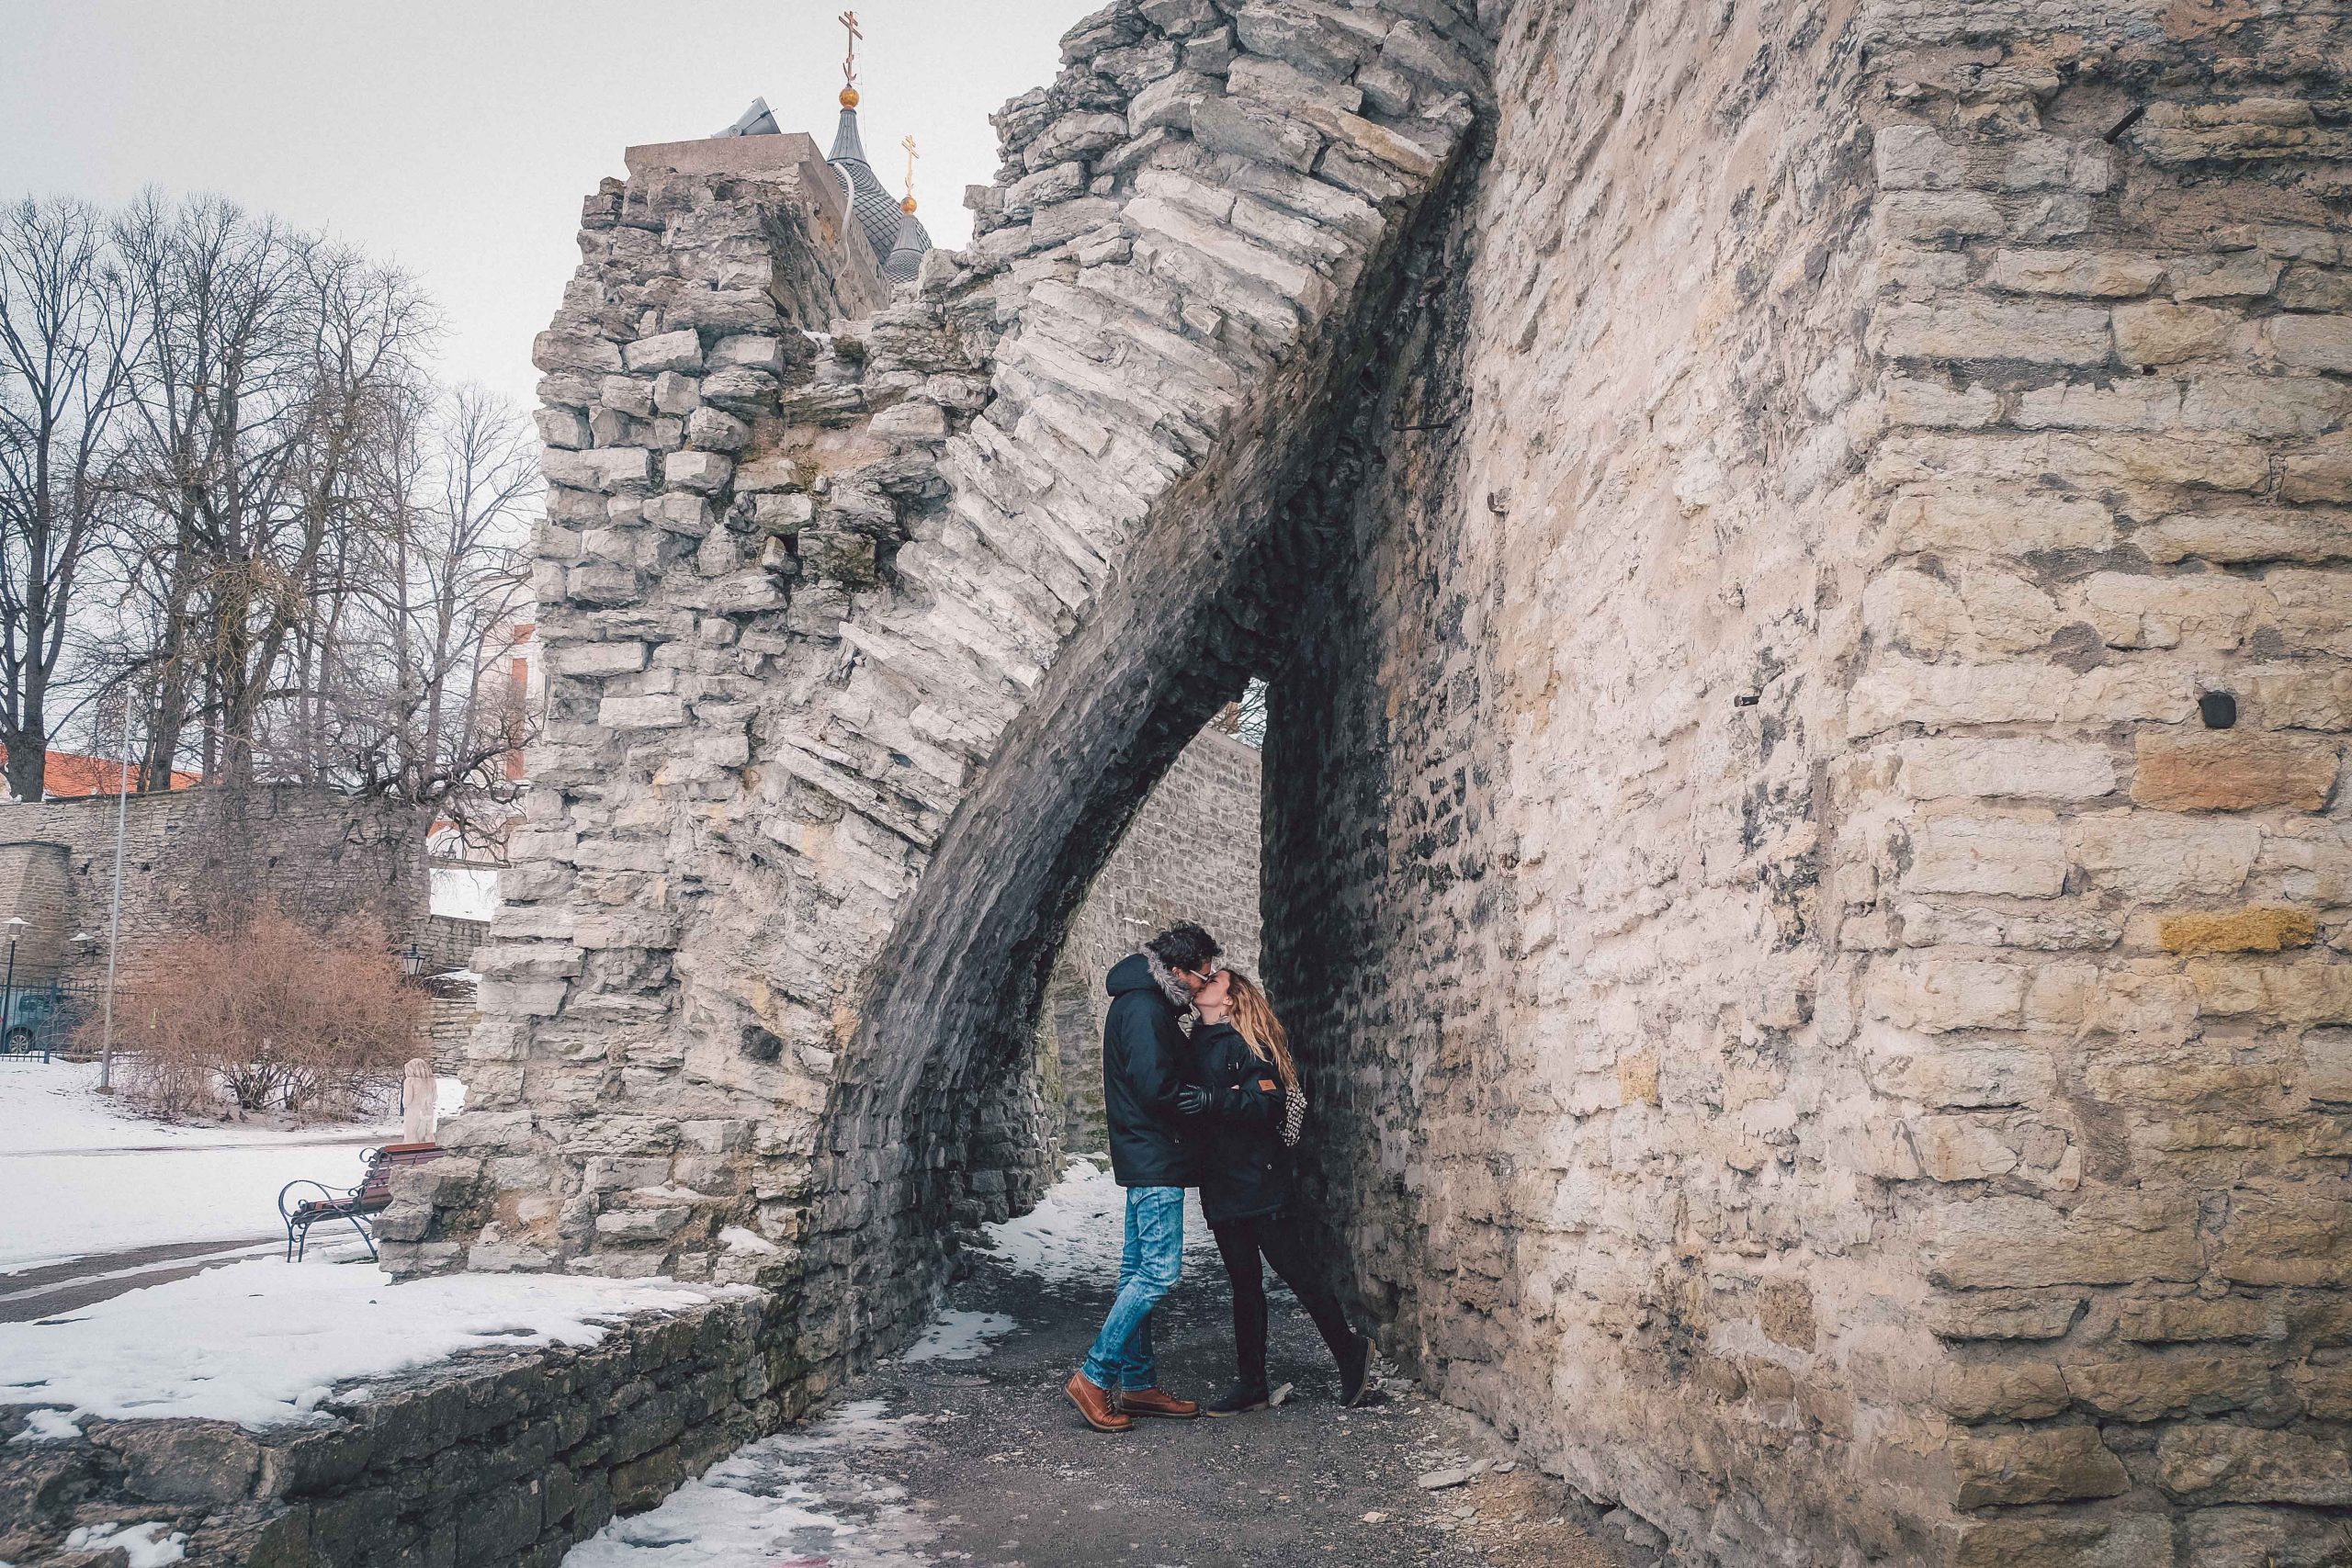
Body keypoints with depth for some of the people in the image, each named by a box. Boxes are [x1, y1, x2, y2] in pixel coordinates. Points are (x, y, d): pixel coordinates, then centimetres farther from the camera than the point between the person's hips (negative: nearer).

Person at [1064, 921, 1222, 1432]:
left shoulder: (1144, 1004, 16)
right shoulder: (1145, 1009, -17)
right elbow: (1156, 1088, -23)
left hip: (1144, 1158, 11)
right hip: (1155, 1158, -11)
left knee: (1138, 1269, 12)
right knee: (1159, 1273, -10)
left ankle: (1137, 1384, 18)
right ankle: (1093, 1377, -6)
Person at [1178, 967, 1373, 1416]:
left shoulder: (1245, 1043, -10)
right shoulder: (1197, 1044, 12)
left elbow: (1269, 1102, -22)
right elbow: (1186, 1102, 17)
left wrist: (1213, 1100, -32)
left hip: (1259, 1181, -7)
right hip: (1220, 1184, 7)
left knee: (1294, 1270, -1)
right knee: (1244, 1282, 12)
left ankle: (1349, 1351, 16)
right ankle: (1251, 1383, 17)